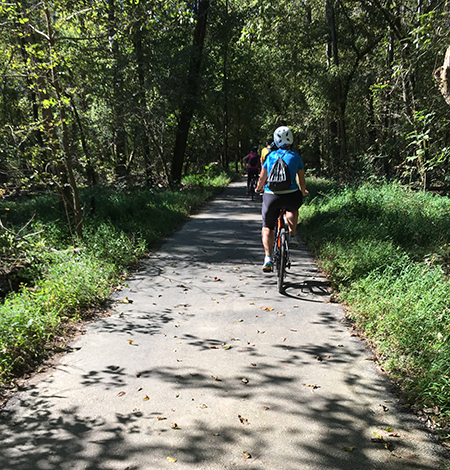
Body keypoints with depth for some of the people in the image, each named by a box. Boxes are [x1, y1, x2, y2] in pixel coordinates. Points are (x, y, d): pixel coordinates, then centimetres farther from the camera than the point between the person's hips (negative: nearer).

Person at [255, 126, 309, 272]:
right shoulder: (296, 157, 9)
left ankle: (268, 258, -2)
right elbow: (301, 180, 18)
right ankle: (292, 236, 27)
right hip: (291, 195, 0)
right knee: (293, 209, 37)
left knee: (267, 227, 14)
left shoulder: (270, 156, 11)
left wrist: (259, 188, 40)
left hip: (271, 195, 0)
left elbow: (262, 177, 19)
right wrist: (303, 192, 38)